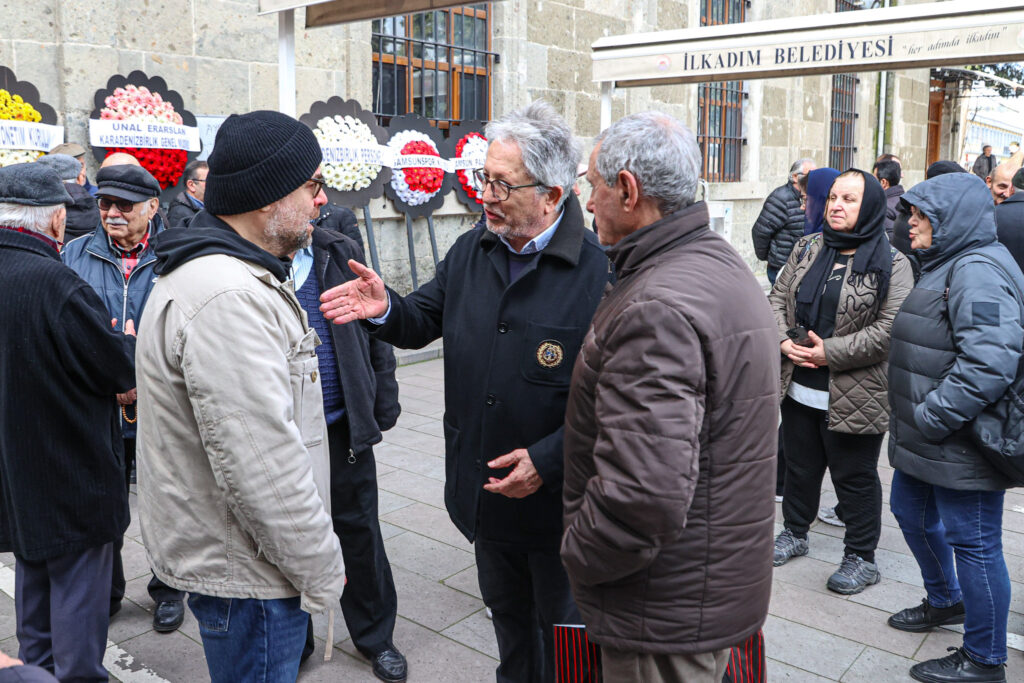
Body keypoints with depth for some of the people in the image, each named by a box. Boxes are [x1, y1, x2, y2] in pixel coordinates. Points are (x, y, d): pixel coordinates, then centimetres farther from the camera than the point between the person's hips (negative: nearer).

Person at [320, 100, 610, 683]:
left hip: (557, 497, -6)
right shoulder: (470, 252, 1)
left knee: (562, 629, 17)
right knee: (507, 612, 27)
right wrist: (386, 309, -13)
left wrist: (549, 460, -24)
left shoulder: (599, 270, -21)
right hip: (484, 485, 6)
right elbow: (425, 322, 10)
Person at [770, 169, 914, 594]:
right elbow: (778, 297, 8)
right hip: (799, 389, 6)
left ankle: (861, 557, 25)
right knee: (800, 467, 21)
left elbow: (889, 330, -18)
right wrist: (784, 340, -10)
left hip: (855, 397, -5)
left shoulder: (891, 265, -10)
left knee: (855, 478, 8)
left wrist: (829, 352, -21)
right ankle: (795, 533, 41)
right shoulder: (808, 249, 8)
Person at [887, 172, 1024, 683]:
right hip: (925, 438, 11)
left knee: (972, 543, 3)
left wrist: (930, 419, -25)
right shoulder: (947, 265, 15)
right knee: (912, 514, 24)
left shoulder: (978, 270, -21)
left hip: (961, 445, -11)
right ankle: (945, 601, 48)